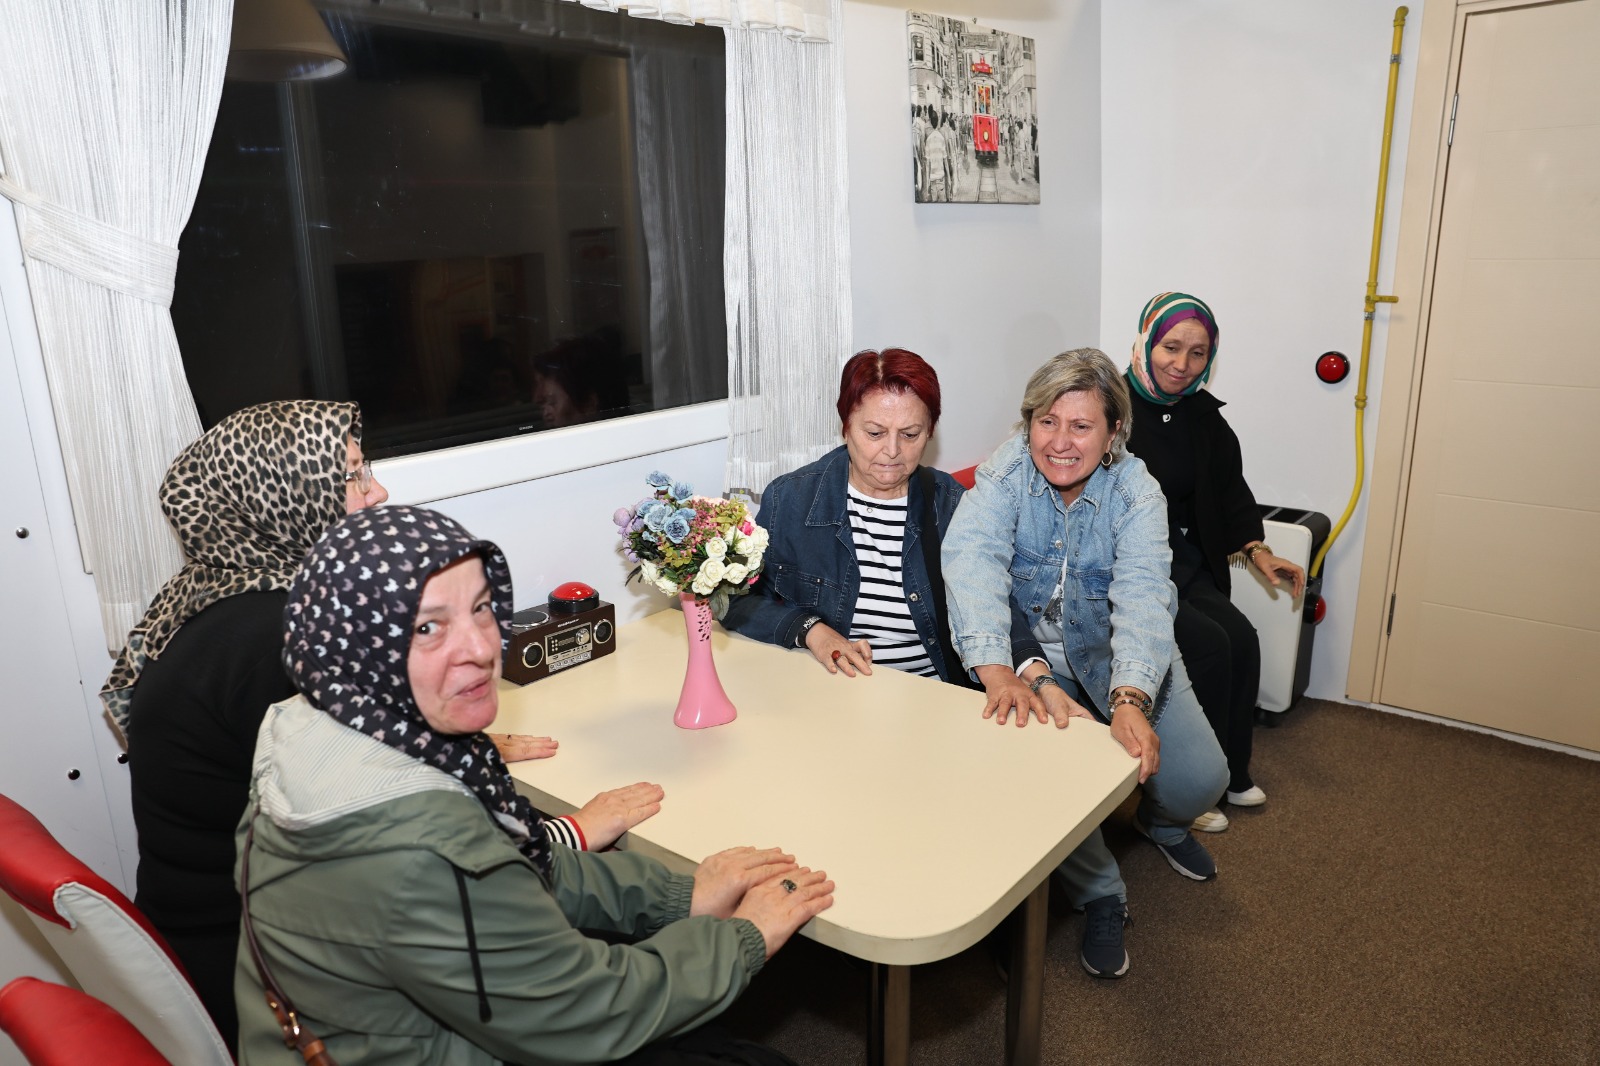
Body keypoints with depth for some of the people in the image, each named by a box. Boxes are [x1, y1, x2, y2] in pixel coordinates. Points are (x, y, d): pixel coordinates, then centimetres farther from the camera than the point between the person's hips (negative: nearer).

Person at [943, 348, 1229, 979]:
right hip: (1035, 655, -1)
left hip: (1118, 656, 1)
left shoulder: (1135, 493, -16)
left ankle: (1160, 822, 31)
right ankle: (1100, 892, 4)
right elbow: (972, 560, -34)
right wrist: (997, 669, -51)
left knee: (1199, 779, -9)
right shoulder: (1006, 473, -17)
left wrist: (1130, 699, -50)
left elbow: (1142, 596, -32)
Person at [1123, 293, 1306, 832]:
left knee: (1242, 637, -11)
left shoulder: (1202, 415, 8)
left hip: (1184, 562, 7)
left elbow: (1229, 489, 15)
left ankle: (1231, 773, 10)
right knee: (1210, 642, -20)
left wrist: (1256, 549, 1)